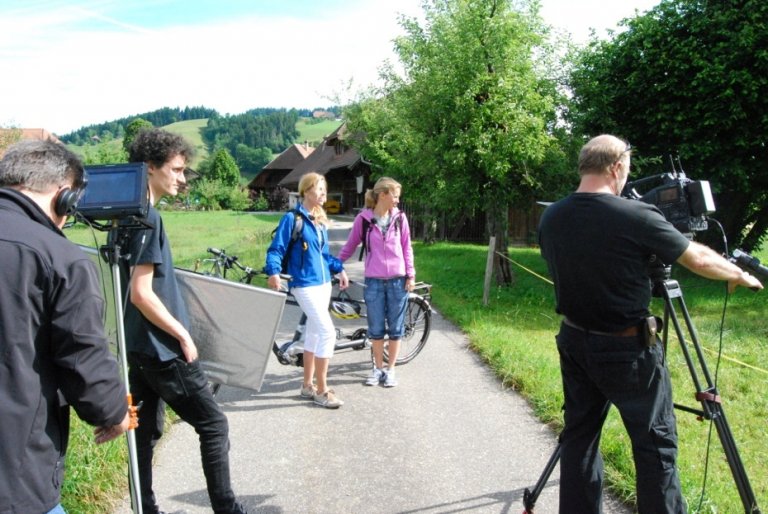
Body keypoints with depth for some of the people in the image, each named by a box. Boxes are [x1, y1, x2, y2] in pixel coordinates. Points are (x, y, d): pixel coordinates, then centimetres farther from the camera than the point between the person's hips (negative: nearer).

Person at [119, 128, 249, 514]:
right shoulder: (147, 218, -18)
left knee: (146, 430, 15)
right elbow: (141, 294, -24)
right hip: (162, 348, -9)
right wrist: (183, 335, -15)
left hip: (141, 347, 10)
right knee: (213, 425, 0)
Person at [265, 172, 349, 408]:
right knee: (327, 332, -12)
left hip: (323, 283, 8)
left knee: (314, 333, 12)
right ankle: (321, 390, -1)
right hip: (305, 285, -8)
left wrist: (339, 269, 13)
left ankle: (308, 386, 24)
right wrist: (274, 272, -29)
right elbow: (276, 249, -13)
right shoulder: (292, 218, -10)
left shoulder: (320, 220, 12)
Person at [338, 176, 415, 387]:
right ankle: (377, 368, 23)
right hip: (374, 281, -1)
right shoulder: (363, 219, -3)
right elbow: (350, 245, 7)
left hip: (398, 280, 1)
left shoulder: (400, 218, 2)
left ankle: (390, 370, 20)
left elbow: (407, 248, 7)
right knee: (376, 329, 7)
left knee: (395, 328, 7)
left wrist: (411, 275, 2)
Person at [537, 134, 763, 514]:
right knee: (655, 442, 10)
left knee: (579, 434, 15)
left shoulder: (550, 218, -3)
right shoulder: (636, 217, -18)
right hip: (627, 349, -5)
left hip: (574, 342, 6)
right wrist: (740, 276, 13)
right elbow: (699, 260, -6)